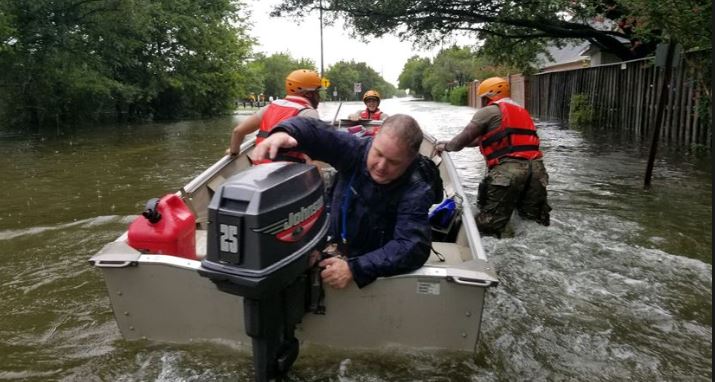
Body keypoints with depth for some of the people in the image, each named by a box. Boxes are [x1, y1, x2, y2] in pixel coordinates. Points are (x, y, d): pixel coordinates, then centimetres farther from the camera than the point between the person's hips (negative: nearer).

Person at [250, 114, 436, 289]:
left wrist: (355, 268, -42)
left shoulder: (417, 192, -21)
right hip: (332, 254, 3)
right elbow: (315, 132, -13)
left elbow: (412, 247, -31)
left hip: (378, 273, -3)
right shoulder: (357, 150, -11)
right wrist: (283, 132, -37)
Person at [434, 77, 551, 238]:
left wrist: (446, 146, 29)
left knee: (487, 227, -5)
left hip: (509, 170, -7)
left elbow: (464, 138, 8)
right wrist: (452, 143, 37)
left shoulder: (489, 111, 6)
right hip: (536, 168, 7)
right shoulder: (522, 111, 31)